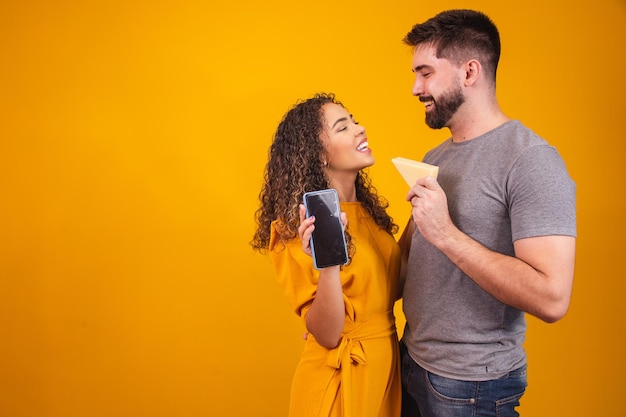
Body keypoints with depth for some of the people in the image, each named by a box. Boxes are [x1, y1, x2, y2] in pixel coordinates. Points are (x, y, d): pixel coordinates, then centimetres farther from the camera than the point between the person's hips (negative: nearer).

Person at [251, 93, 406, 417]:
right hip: (339, 381, -6)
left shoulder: (367, 210, 2)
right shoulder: (297, 228, -18)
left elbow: (390, 289, 10)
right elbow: (326, 335, -22)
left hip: (388, 366, 7)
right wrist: (328, 262, -36)